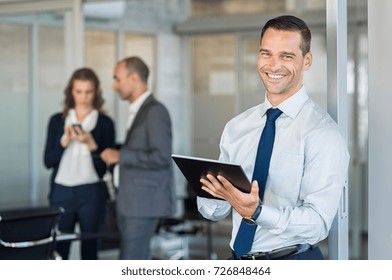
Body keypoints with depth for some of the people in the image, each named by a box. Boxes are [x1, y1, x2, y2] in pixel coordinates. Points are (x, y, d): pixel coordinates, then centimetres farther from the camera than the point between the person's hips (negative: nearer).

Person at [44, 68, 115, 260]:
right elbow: (48, 161, 4)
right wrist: (65, 140, -11)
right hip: (62, 191, 1)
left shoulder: (105, 123, 2)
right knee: (58, 251, -3)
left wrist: (90, 144, -16)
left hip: (91, 193, -1)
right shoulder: (57, 121, 8)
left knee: (89, 250, 3)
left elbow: (105, 166, -1)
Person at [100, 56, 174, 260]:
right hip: (131, 204, 9)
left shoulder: (155, 111, -14)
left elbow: (161, 157, -21)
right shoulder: (138, 111, 15)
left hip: (144, 204, -9)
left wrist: (121, 156, -17)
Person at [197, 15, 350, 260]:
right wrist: (212, 190, -19)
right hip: (239, 261, 5)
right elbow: (215, 211, 2)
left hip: (294, 261, -4)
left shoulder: (322, 133, -14)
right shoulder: (237, 127, 3)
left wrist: (256, 212, -33)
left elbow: (317, 222, -21)